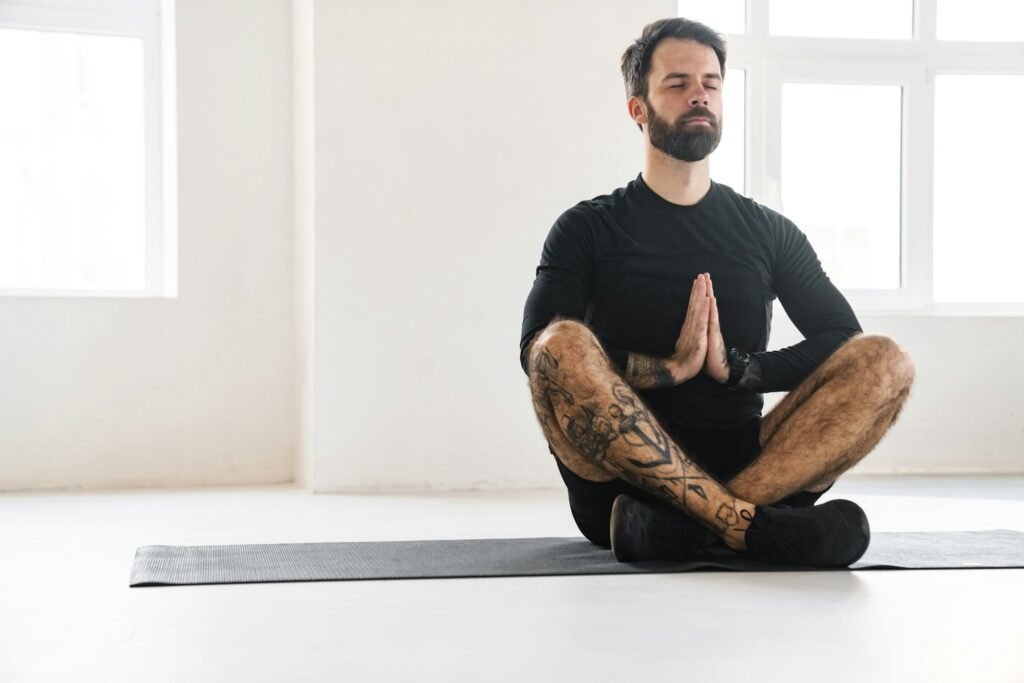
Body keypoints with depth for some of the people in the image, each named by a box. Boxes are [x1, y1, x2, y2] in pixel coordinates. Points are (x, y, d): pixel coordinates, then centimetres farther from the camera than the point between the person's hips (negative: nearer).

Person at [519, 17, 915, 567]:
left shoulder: (770, 232, 16)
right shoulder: (587, 229, 8)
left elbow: (845, 342, 7)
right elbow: (540, 351, -7)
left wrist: (738, 367, -9)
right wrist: (672, 367, -17)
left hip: (747, 466, 3)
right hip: (623, 478, -2)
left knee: (887, 363, -20)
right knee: (562, 345, -31)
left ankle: (686, 520, -36)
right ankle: (748, 524, -37)